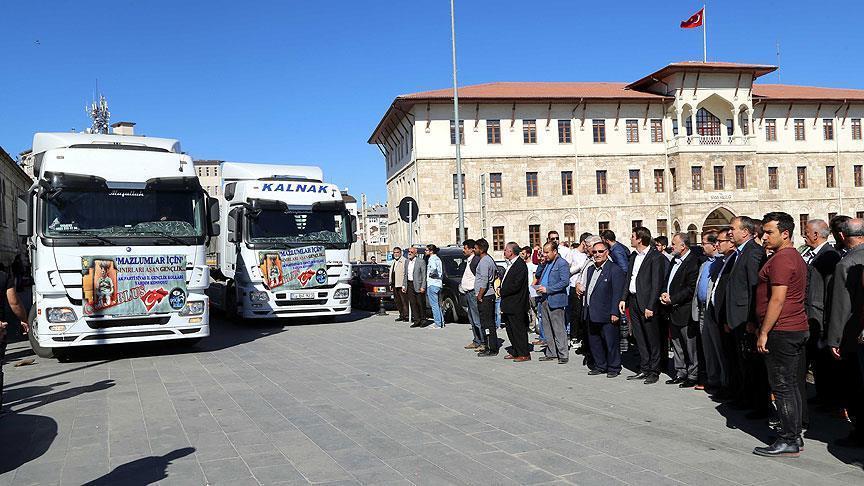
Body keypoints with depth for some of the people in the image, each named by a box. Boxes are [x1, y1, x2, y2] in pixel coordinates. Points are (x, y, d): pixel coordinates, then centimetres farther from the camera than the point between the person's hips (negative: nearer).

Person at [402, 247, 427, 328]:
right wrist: (403, 285, 10)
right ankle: (416, 321, 9)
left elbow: (424, 275, -9)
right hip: (409, 285, 6)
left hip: (417, 285, -6)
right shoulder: (407, 262, 13)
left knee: (420, 304, 1)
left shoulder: (421, 262, -7)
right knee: (412, 303, 4)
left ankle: (422, 320, 13)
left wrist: (423, 287, -15)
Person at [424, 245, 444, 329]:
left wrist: (431, 273, -15)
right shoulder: (438, 258, 17)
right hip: (438, 283, 10)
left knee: (434, 304, -6)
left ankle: (437, 324, -5)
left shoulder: (432, 259, -12)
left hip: (432, 284, -10)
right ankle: (441, 321, 20)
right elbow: (441, 271, 21)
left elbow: (433, 267, -32)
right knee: (437, 304, 16)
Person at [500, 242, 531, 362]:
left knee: (519, 329, -3)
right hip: (508, 305, 10)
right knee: (510, 329, 15)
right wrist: (502, 291, 3)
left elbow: (516, 285, -22)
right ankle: (515, 352, 25)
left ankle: (524, 354, 5)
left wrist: (502, 292, -12)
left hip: (516, 305, -10)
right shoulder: (509, 264, 14)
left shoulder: (520, 265, -17)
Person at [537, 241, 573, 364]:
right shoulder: (547, 263, 18)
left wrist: (547, 289, -18)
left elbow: (565, 282, -17)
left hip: (555, 300, -9)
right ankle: (551, 353, 20)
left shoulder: (562, 264, -9)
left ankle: (563, 355, 0)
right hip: (544, 300, 9)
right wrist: (539, 287, 9)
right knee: (547, 329, 12)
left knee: (559, 329, -5)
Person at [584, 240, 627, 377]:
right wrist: (586, 309, 15)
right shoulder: (591, 269, 15)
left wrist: (615, 313, -17)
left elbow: (617, 294, -13)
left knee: (611, 342, 2)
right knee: (594, 342, 13)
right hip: (591, 314, 8)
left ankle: (614, 368, 15)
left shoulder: (615, 270, -9)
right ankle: (600, 366, 26)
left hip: (607, 315, -7)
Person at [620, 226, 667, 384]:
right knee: (639, 338, 13)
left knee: (652, 339, 3)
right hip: (633, 301, 8)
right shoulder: (634, 256, 13)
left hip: (647, 303, -8)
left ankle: (654, 372, 12)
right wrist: (623, 298, 9)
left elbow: (657, 284, -15)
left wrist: (650, 306, -18)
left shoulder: (656, 257, -12)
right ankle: (644, 369, 22)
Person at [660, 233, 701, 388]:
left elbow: (691, 289, -19)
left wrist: (672, 299, -17)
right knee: (677, 345, 16)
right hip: (673, 311, 9)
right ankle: (680, 373, 26)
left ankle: (693, 375, 11)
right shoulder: (674, 260, 13)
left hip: (685, 312, -9)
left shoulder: (693, 262, -15)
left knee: (690, 346, 1)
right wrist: (664, 294, 2)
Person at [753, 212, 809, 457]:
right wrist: (762, 327, 22)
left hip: (782, 332, -10)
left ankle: (788, 441, 0)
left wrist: (764, 332, -17)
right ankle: (795, 435, 20)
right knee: (791, 385, 14)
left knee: (782, 386, -5)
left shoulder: (782, 259, -16)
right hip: (798, 329, 10)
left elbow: (777, 300, -21)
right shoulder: (796, 257, 17)